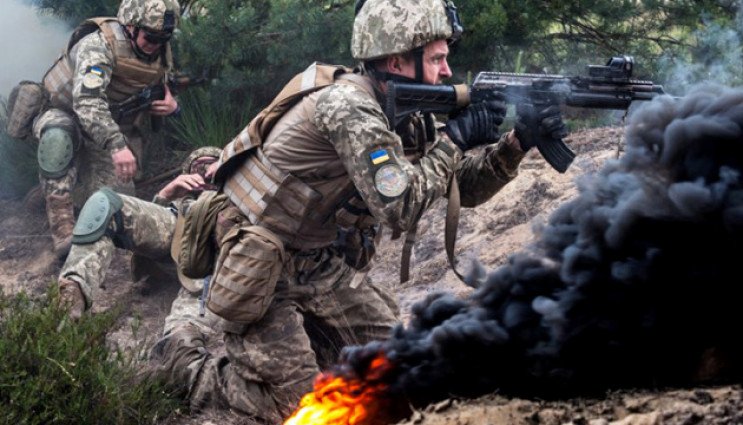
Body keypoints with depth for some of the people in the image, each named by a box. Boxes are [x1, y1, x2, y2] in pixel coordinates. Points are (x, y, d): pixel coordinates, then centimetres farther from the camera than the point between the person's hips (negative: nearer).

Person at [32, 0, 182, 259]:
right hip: (67, 115, -6)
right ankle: (63, 234, -43)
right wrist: (116, 145, -54)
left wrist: (171, 106, -13)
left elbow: (161, 95, 13)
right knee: (59, 136, -41)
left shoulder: (161, 54, -5)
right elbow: (87, 101, -41)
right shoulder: (99, 44, -27)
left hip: (115, 129, 6)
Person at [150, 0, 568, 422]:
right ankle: (185, 359, 12)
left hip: (318, 263, 9)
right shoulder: (348, 105, -27)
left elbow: (464, 186, 4)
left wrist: (518, 143, -11)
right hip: (260, 271, -9)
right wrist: (455, 137, -24)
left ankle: (291, 333, 24)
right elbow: (400, 208, -32)